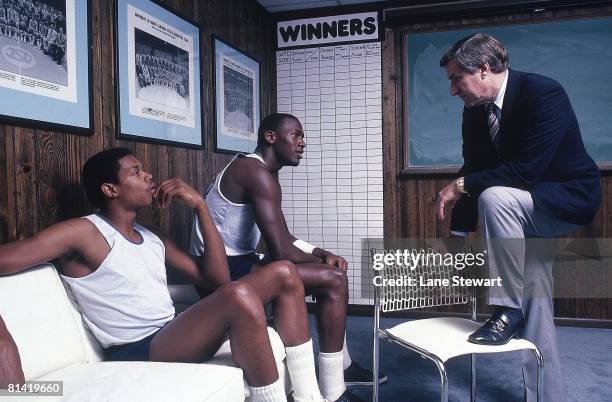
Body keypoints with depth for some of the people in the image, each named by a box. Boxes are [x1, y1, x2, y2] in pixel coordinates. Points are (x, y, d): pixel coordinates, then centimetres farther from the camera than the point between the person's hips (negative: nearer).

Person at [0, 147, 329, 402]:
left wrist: (200, 206, 6)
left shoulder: (152, 239, 18)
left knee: (284, 272, 1)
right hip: (138, 352, -8)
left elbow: (214, 277, 12)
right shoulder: (83, 232, -4)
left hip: (176, 335, 8)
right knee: (239, 296, -36)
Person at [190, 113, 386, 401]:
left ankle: (340, 365, 26)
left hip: (233, 264, 11)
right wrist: (319, 259, -4)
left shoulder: (253, 170, 16)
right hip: (224, 272, -11)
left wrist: (320, 253, 3)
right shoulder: (257, 174, -17)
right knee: (333, 279, -16)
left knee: (329, 270, 17)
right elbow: (281, 251, -24)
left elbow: (281, 238, 18)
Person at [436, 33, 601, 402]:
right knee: (534, 307, 8)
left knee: (495, 197, -35)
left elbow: (527, 170, -32)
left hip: (569, 198, -7)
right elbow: (473, 172, 0)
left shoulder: (544, 93, -24)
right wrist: (457, 237, -2)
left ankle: (509, 308, -20)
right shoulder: (475, 112, -4)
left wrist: (462, 185, -26)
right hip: (525, 207, 7)